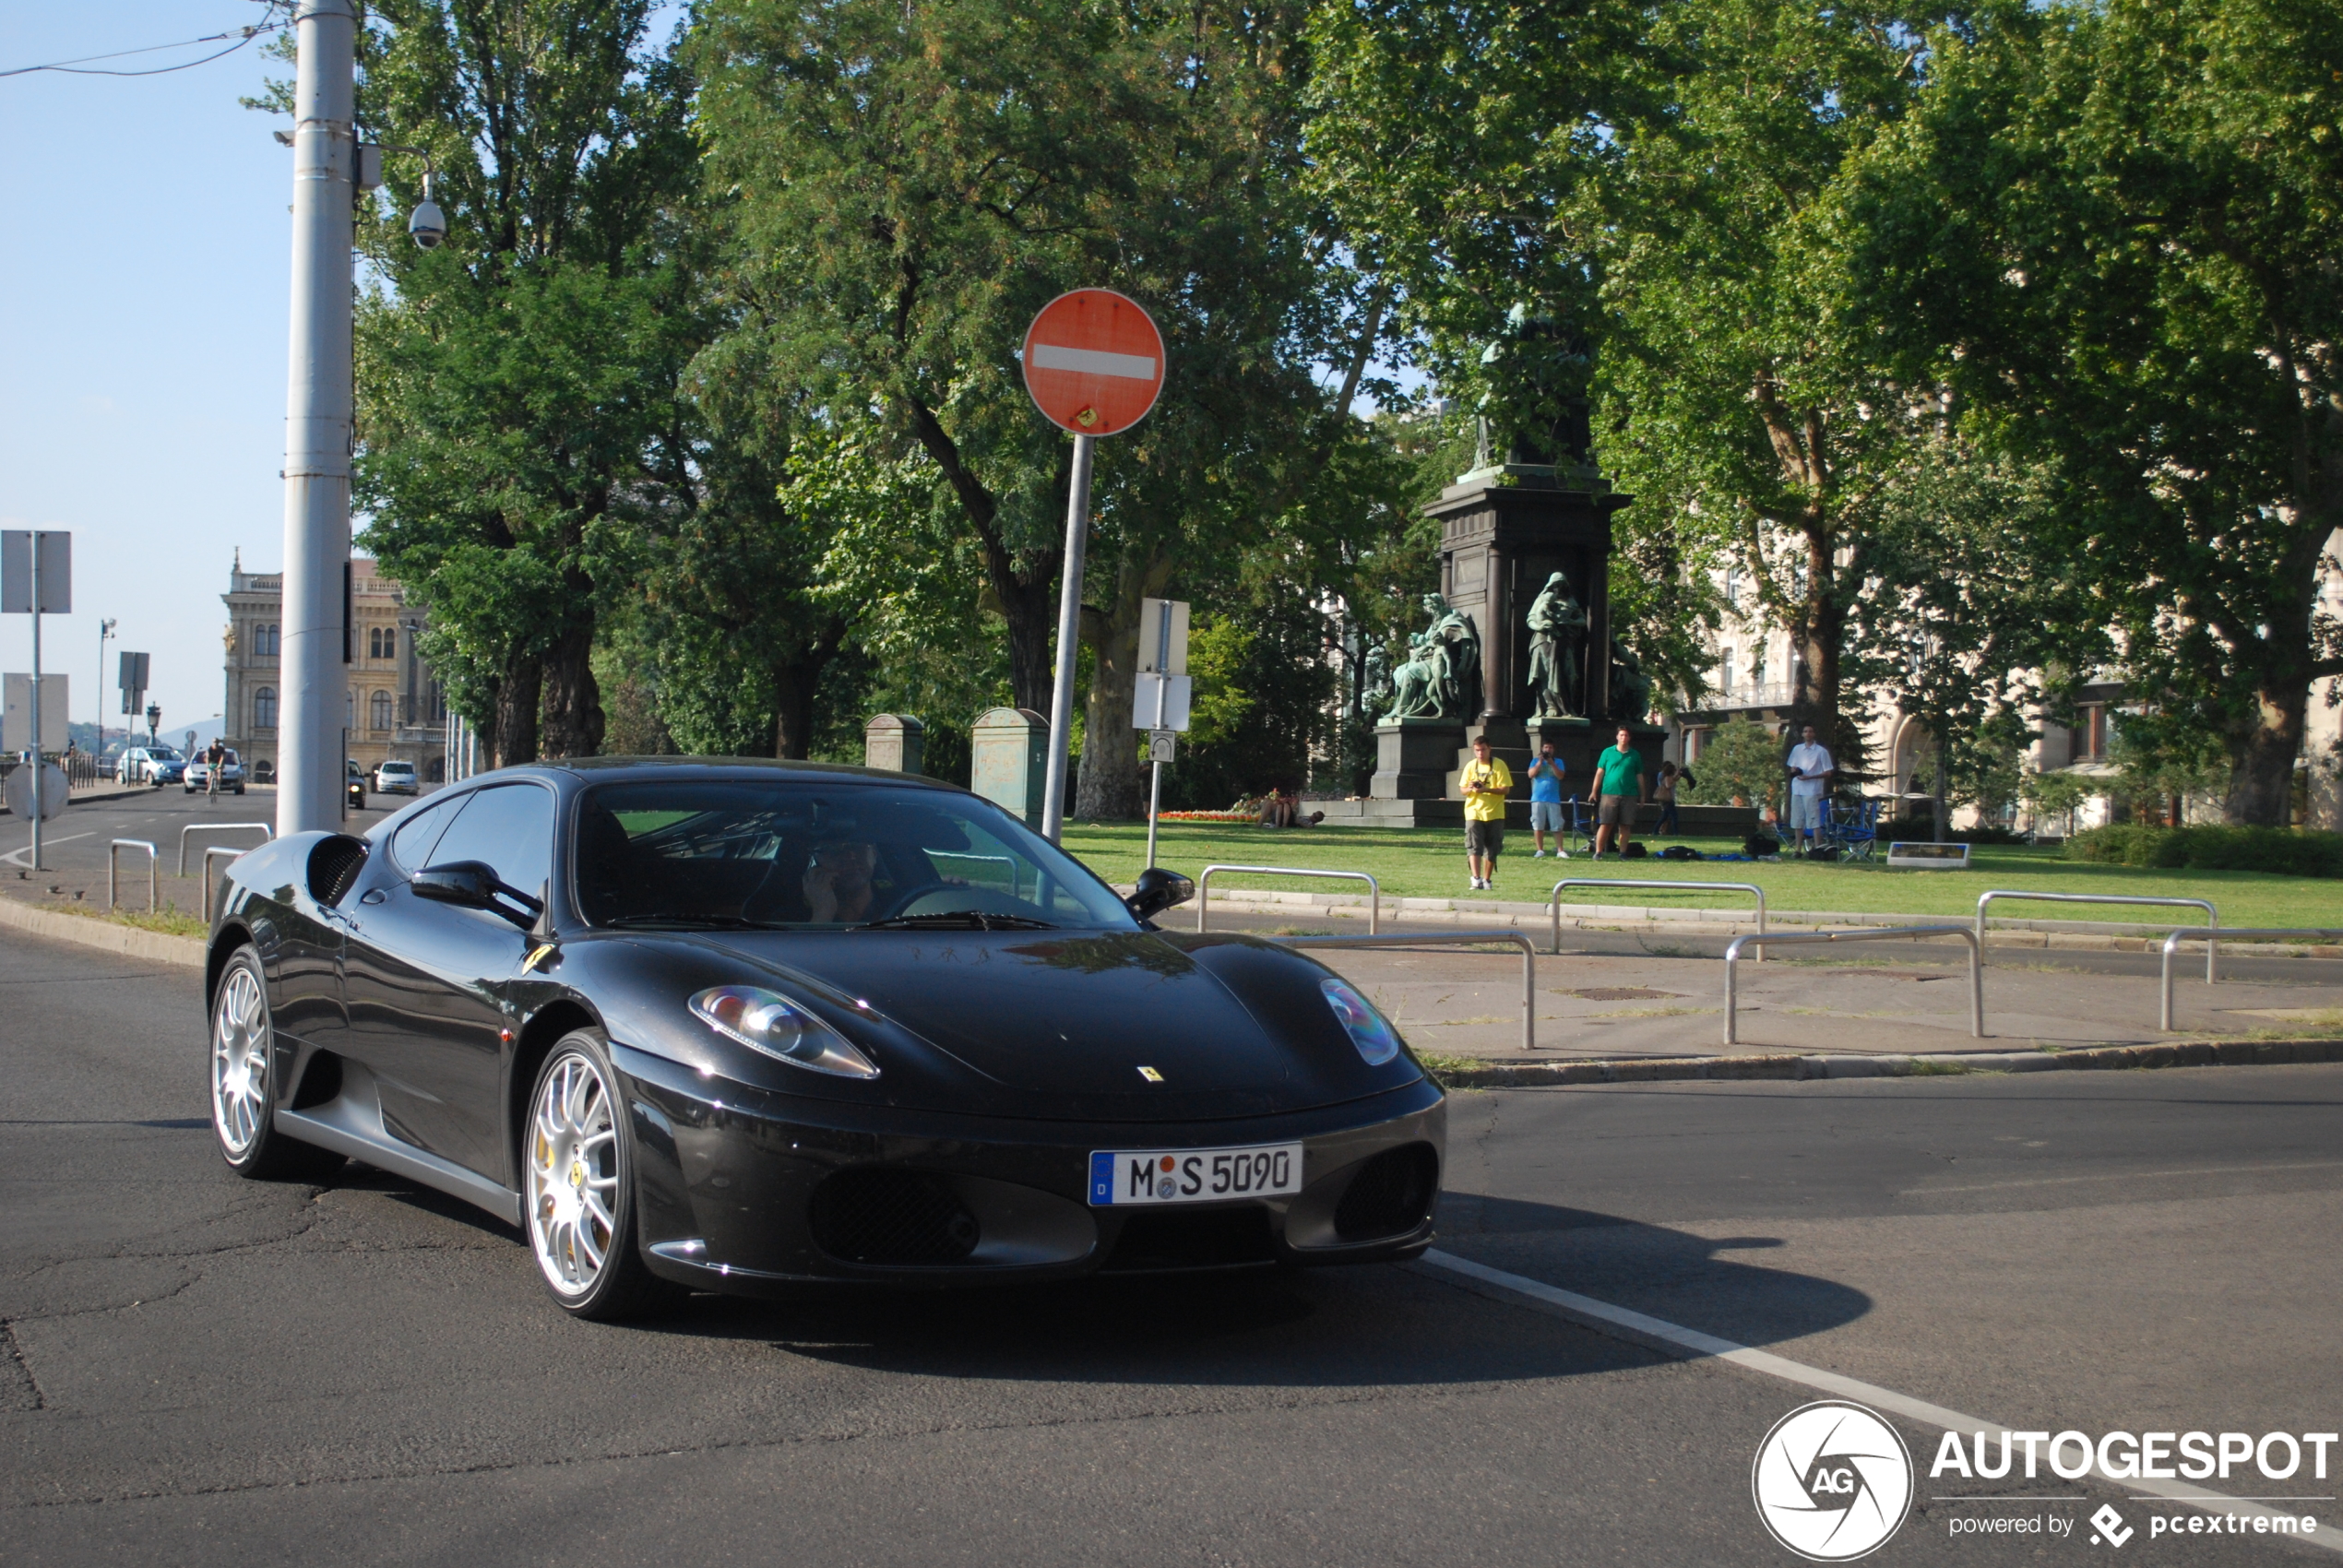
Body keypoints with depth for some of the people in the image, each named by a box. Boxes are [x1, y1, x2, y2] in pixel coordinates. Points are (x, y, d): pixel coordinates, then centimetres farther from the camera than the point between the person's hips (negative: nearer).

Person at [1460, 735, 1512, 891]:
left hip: (1494, 814, -1)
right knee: (1473, 847, -13)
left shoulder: (1499, 765, -3)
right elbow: (1463, 790, 9)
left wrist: (1486, 789, -23)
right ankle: (1476, 879, -20)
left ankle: (1487, 880, 19)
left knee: (1491, 849, 6)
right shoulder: (1470, 766, 6)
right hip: (1474, 812, 1)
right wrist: (1470, 789, -15)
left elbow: (1505, 789, -9)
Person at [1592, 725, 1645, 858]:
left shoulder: (1635, 755, 11)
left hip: (1629, 795, 2)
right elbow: (1600, 772, 6)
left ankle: (1622, 853, 10)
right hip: (1609, 793, -2)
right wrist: (1594, 792, 1)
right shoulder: (1608, 752, 7)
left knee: (1625, 826, 2)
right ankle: (1598, 852, -3)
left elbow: (1639, 776, 14)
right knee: (1605, 824, -4)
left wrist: (1642, 795, 12)